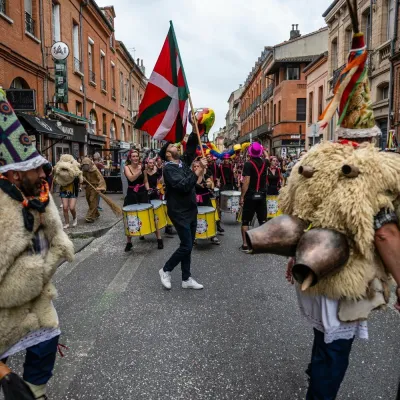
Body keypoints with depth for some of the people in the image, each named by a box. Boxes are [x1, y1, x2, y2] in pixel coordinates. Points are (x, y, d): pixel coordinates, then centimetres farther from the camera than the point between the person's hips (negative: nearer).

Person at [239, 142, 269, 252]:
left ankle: (245, 245, 5)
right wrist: (264, 151, 39)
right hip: (262, 195, 4)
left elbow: (246, 182, -17)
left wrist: (242, 196, -12)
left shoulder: (248, 164, -12)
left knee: (246, 221, 5)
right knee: (263, 220, 9)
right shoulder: (264, 163, 3)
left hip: (250, 196, -4)